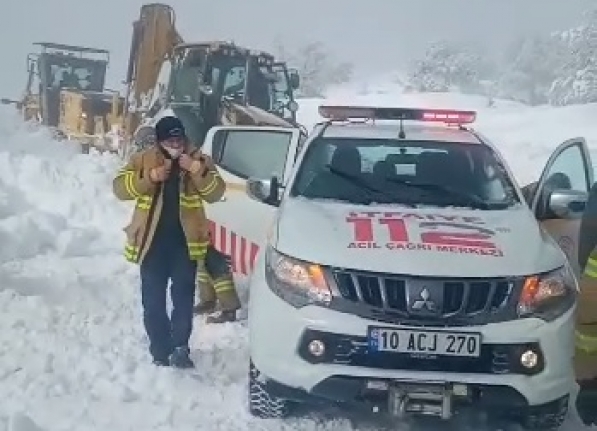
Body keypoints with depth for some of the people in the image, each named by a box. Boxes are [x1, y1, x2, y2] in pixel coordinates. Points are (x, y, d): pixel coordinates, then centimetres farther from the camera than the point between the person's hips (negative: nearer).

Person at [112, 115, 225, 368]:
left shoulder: (198, 160, 1)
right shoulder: (143, 160, 0)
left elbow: (216, 193, -4)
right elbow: (120, 188, -6)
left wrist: (199, 172, -21)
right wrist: (149, 178, -20)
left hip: (186, 242, -1)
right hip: (152, 242, 1)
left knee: (183, 298, 0)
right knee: (153, 301, 5)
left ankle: (180, 347, 8)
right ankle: (160, 353, 14)